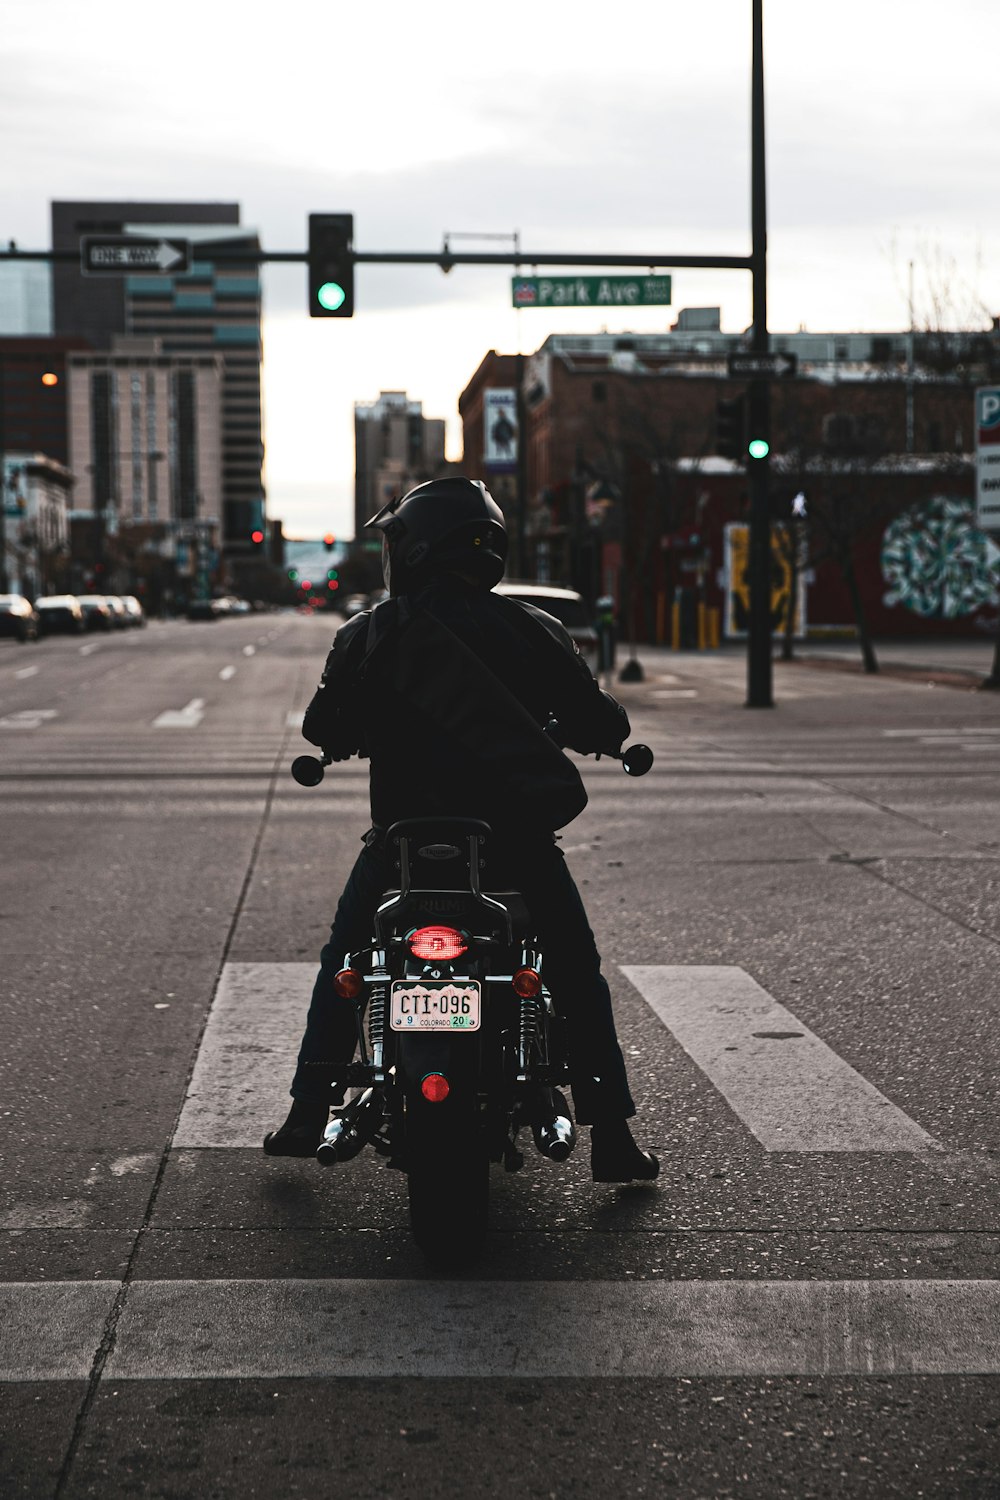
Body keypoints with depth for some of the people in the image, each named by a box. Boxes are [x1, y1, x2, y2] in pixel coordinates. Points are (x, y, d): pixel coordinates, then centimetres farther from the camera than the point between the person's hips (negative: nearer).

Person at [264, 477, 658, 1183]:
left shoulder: (371, 634, -3)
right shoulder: (534, 629, 0)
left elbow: (324, 728, 4)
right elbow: (602, 726, 3)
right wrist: (607, 721, 27)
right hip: (519, 835, 0)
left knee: (342, 965, 21)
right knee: (578, 976, 15)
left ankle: (308, 1117, 22)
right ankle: (612, 1138, 12)